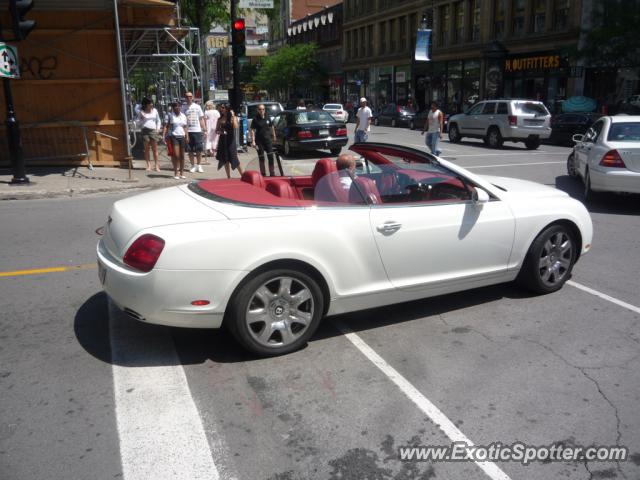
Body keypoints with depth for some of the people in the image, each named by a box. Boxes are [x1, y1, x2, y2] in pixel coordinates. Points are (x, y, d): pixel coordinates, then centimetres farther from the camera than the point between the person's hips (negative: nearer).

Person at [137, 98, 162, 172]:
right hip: (145, 130, -1)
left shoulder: (154, 110, 12)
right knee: (146, 149, 1)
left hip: (153, 130, 1)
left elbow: (158, 120, 20)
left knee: (154, 149, 0)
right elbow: (139, 121, 8)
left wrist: (158, 128, 7)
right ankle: (148, 165, 5)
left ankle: (156, 165, 5)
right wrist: (142, 117, -10)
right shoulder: (141, 112, 5)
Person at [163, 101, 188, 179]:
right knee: (176, 155, -11)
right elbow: (166, 126, -1)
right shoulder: (170, 115, 2)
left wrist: (187, 136, 5)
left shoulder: (183, 116, 14)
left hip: (182, 136, 4)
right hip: (173, 136, -4)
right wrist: (163, 135, -12)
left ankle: (182, 172, 12)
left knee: (182, 155, 5)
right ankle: (176, 172, -5)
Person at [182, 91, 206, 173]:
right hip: (188, 131, 0)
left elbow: (201, 118, 9)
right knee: (190, 150, 4)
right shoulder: (184, 108, 6)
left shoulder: (197, 106, 8)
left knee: (199, 150, 0)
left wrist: (204, 128, 1)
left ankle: (199, 165, 12)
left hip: (197, 130, 0)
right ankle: (193, 166, 12)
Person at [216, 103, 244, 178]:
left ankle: (242, 175, 2)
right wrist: (220, 132, -9)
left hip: (231, 140, -4)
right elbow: (217, 130, 13)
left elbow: (235, 127, -20)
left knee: (234, 158, -9)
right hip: (223, 140, 4)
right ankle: (229, 177, 15)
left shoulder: (233, 118, -2)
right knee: (225, 159, 6)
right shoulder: (220, 119, 9)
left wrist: (233, 116, -19)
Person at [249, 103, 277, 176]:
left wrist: (274, 136, 20)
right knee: (261, 158, 6)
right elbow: (252, 130, -9)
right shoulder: (255, 119, -7)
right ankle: (263, 173, 16)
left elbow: (271, 127, 16)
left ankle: (272, 173, 8)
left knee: (271, 157, -1)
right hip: (259, 141, -2)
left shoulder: (267, 117, 3)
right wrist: (253, 141, -16)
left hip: (268, 139, 3)